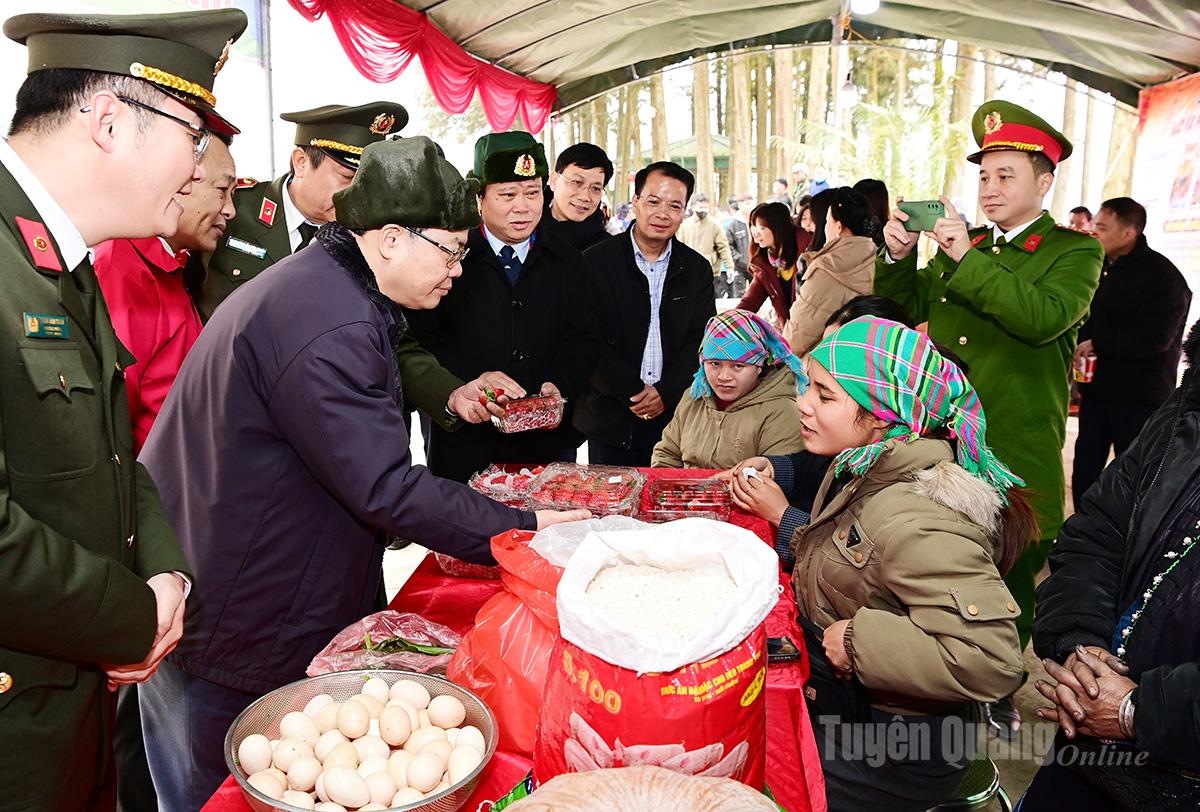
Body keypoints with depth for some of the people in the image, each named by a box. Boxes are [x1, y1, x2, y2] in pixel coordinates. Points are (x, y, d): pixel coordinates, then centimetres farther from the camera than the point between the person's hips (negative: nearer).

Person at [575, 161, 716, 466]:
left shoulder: (697, 269, 7)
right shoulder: (596, 261, -3)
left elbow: (701, 342, 4)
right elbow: (590, 342, -8)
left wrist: (666, 392, -10)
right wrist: (634, 392, -13)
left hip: (675, 413, 2)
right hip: (611, 416, -2)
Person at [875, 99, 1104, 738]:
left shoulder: (1074, 251, -1)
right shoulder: (959, 248, 13)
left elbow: (1045, 316, -20)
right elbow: (903, 308, 11)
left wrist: (968, 258, -21)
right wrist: (897, 256, -6)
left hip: (1017, 450, -4)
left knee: (1009, 573, 8)